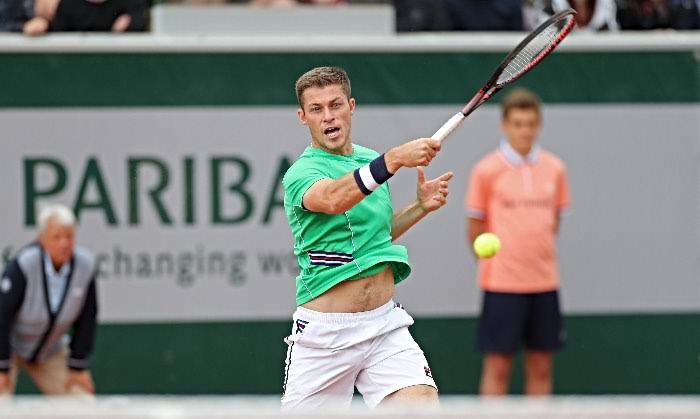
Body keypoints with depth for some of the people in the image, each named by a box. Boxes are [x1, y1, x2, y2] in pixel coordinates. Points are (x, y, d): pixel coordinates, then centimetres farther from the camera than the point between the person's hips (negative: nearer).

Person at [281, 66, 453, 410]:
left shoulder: (370, 160, 12)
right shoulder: (301, 173, -11)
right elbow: (335, 198, -35)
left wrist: (420, 207, 9)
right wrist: (395, 159, -47)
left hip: (386, 324, 5)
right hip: (325, 330, -5)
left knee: (423, 403, -17)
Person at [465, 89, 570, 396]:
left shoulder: (554, 169, 6)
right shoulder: (487, 170, -4)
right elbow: (475, 230, 3)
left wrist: (538, 255, 9)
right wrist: (496, 258, 6)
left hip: (544, 281, 4)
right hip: (501, 283, -4)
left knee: (540, 367, 6)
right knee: (497, 367, -3)